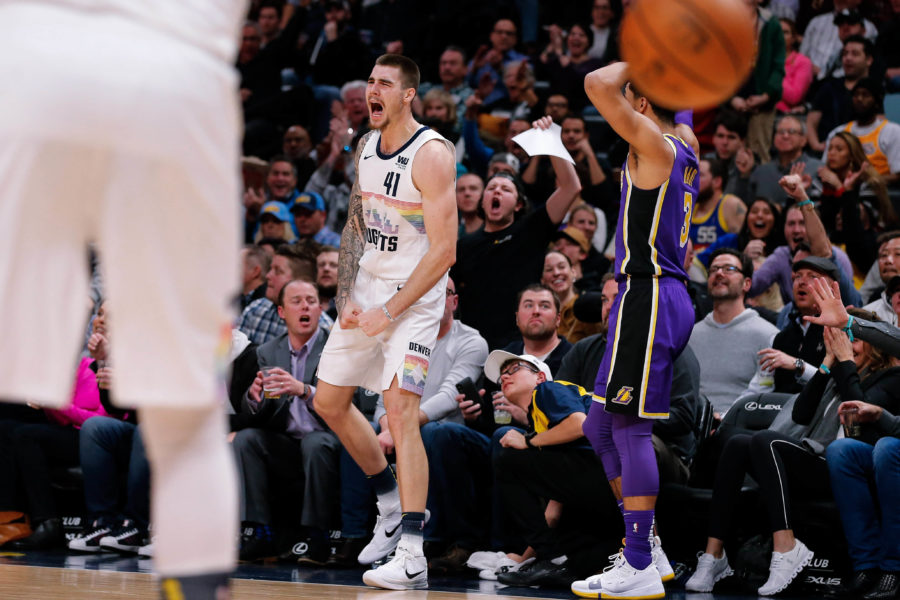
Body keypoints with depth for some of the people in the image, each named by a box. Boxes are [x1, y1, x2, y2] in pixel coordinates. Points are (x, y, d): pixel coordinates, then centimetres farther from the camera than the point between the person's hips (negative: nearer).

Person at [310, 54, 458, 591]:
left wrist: (389, 311, -20)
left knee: (401, 409, -20)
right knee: (330, 401, 14)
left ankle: (412, 557, -24)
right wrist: (346, 298, 1)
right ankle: (393, 502, 33)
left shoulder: (432, 155, -18)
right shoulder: (366, 147, 6)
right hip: (368, 286, 8)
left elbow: (444, 252, -20)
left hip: (415, 294, -8)